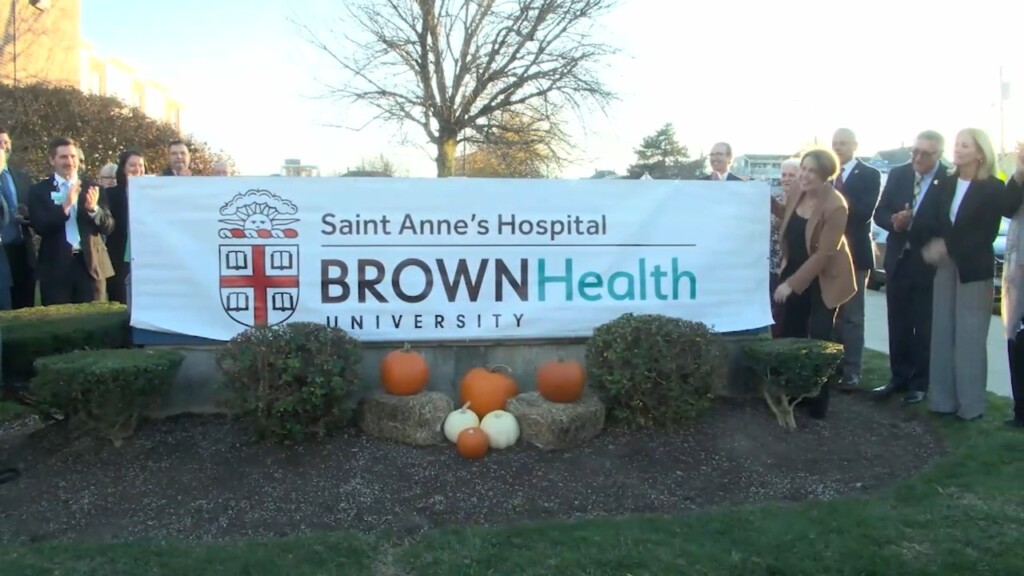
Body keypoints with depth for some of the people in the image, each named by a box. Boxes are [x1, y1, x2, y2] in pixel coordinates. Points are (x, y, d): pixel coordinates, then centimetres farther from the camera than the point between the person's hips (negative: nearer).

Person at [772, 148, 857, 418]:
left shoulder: (835, 206, -25)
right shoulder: (797, 194, -5)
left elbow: (823, 253, -25)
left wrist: (792, 283, -26)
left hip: (824, 280, -6)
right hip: (795, 274, 6)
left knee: (818, 340, 1)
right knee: (790, 336, 10)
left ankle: (818, 403, 15)